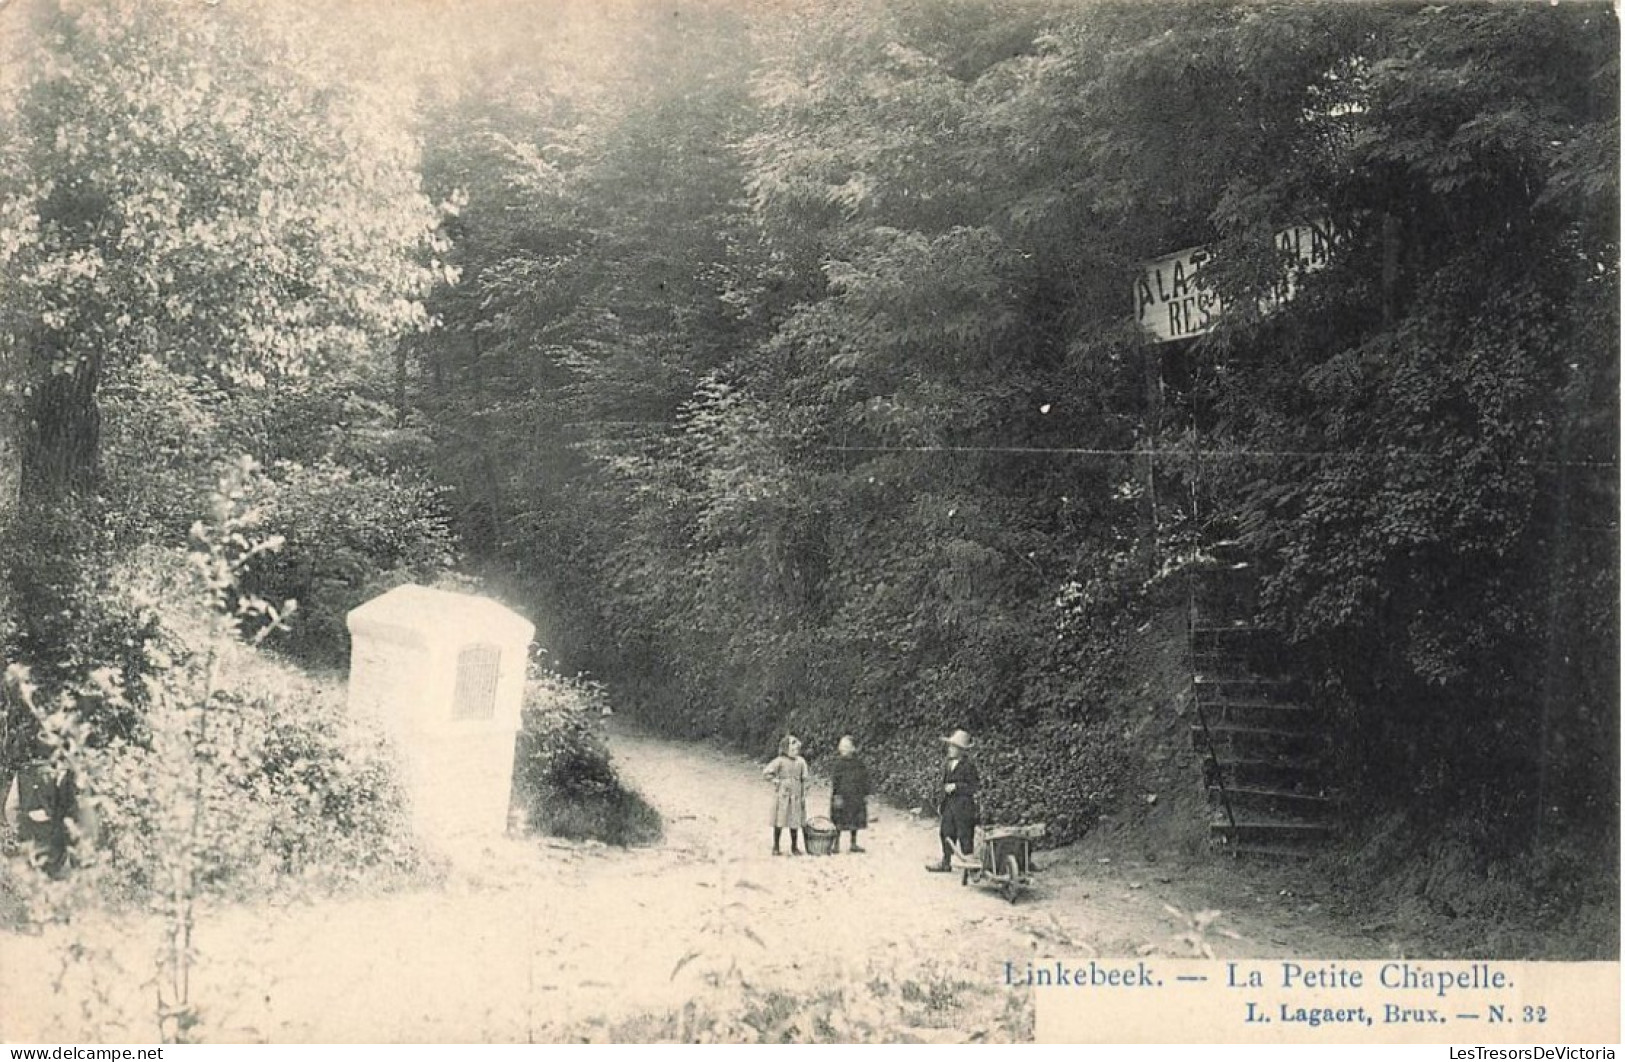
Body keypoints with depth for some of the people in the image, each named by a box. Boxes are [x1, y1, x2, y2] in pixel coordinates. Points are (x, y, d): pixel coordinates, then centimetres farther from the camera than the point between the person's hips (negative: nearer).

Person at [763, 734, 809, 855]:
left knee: (795, 822, 5)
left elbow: (804, 780, 9)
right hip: (782, 795, -3)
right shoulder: (780, 761, -5)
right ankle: (776, 847, 10)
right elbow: (766, 771, -8)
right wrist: (776, 781, -9)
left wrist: (803, 796, 6)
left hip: (796, 796, 3)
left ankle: (794, 847, 16)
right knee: (779, 822, 1)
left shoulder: (801, 762, 6)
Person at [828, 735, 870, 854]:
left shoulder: (859, 764, 5)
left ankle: (853, 844, 20)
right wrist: (837, 796, -15)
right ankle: (836, 844, 7)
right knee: (839, 822, -1)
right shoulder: (839, 764, -7)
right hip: (842, 796, -4)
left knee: (855, 821, 9)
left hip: (856, 797, 4)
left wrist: (865, 795, 8)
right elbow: (835, 781, -9)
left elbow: (865, 780, 10)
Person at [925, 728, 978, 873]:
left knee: (965, 835, -1)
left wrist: (956, 787, -19)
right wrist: (942, 792, 7)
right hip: (949, 804, 8)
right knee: (947, 832, 11)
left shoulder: (968, 766, -12)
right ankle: (946, 862, 22)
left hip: (963, 805, -8)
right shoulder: (947, 765, 12)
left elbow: (972, 787, -15)